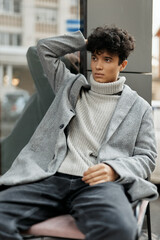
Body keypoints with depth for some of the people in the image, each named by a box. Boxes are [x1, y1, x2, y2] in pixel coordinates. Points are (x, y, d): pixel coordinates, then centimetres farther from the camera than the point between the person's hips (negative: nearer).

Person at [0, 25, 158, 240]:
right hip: (50, 177, 3)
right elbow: (45, 48, 32)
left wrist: (114, 170, -9)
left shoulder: (139, 107, 19)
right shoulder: (71, 85, 27)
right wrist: (86, 42, 30)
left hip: (97, 183, -2)